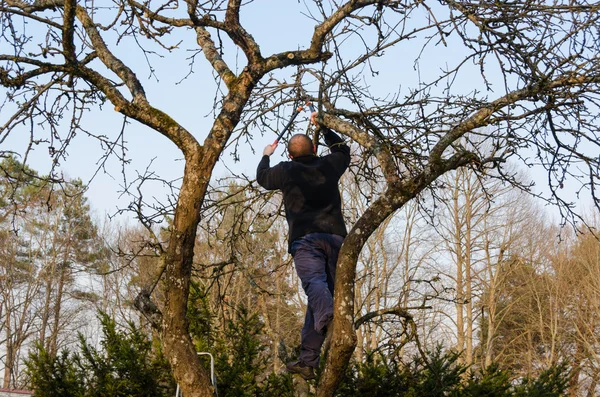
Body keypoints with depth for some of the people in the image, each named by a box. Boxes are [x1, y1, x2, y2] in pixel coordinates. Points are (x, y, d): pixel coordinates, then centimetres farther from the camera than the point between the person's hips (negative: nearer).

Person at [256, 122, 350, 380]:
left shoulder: (286, 171, 11)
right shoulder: (329, 165, 17)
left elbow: (262, 177, 32)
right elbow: (343, 150, 40)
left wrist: (266, 156, 50)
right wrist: (324, 129, 50)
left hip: (305, 239, -3)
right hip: (335, 236, 3)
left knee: (314, 282, -23)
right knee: (328, 287, 2)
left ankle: (328, 314, -60)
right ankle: (307, 361, -1)